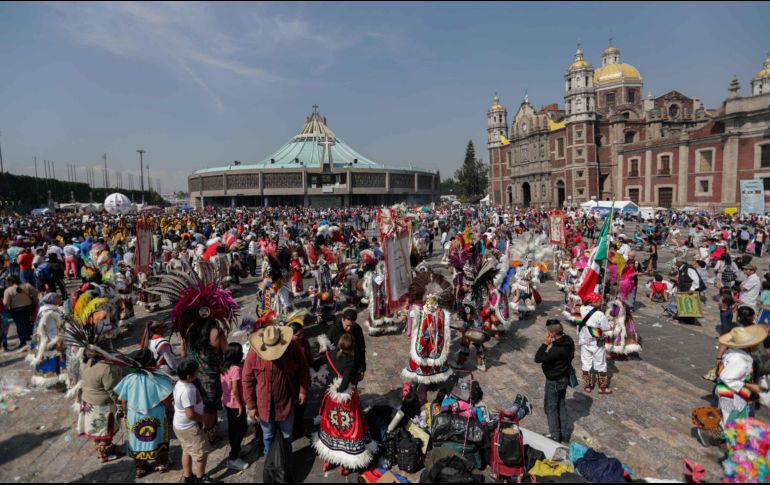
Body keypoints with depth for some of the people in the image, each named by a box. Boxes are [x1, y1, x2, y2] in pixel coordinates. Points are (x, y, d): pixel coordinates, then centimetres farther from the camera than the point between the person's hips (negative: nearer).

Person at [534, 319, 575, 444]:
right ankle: (564, 435, 34)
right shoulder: (568, 341, -7)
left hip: (554, 381, -9)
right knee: (561, 405, 22)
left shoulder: (556, 350, -35)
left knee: (551, 408, 9)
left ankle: (555, 437, 20)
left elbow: (538, 359, -31)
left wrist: (545, 344, -29)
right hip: (564, 377, 9)